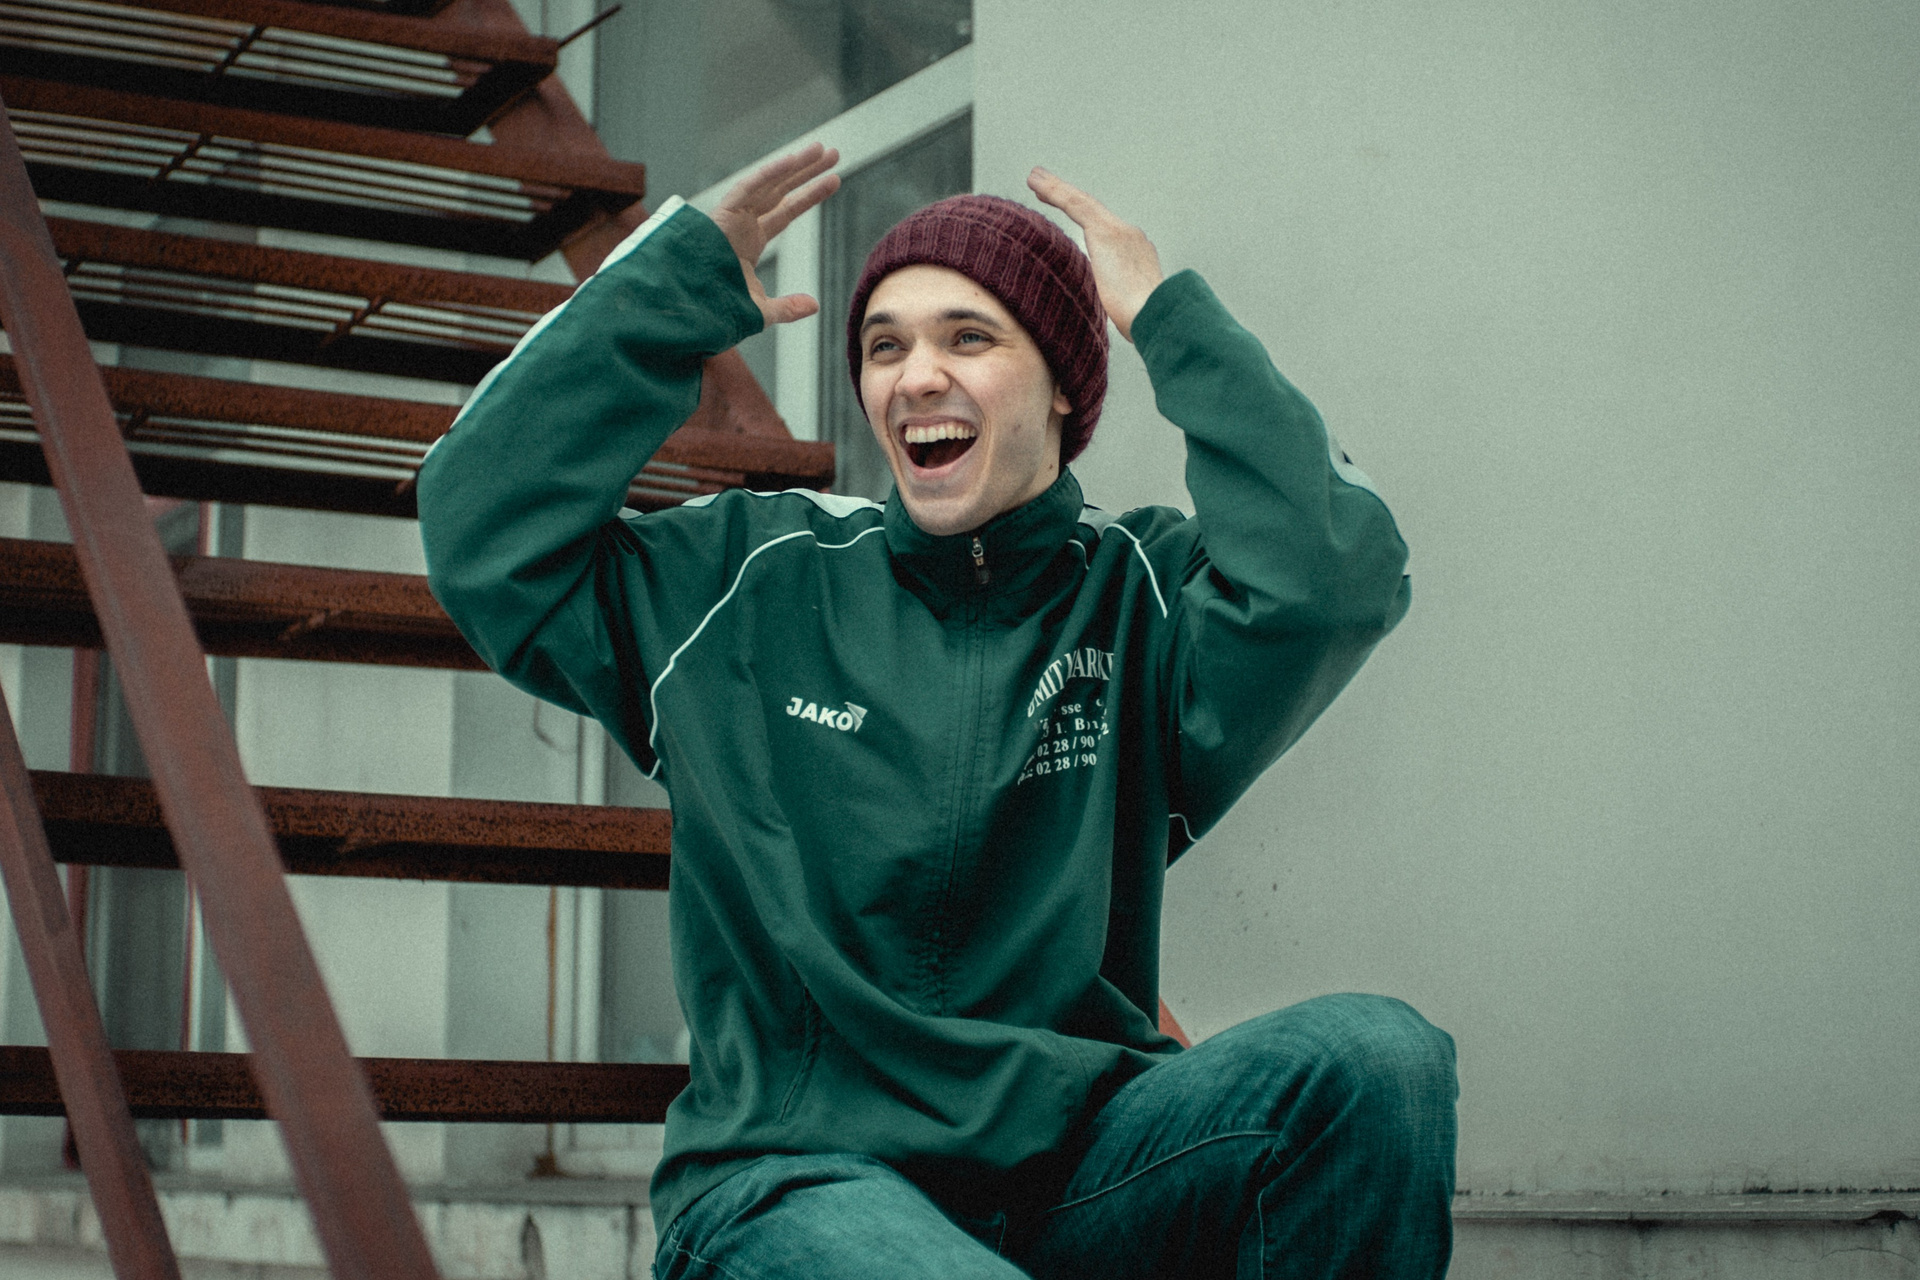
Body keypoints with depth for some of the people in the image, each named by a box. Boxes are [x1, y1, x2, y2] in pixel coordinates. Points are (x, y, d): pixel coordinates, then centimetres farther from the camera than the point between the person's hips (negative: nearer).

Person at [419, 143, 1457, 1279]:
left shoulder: (1145, 598, 5)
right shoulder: (752, 578, 9)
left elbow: (1337, 577, -15)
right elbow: (485, 528, 2)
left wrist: (1172, 321, -4)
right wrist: (682, 281, 4)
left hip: (1071, 1158, 2)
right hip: (796, 1172, -2)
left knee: (1378, 1058, -26)